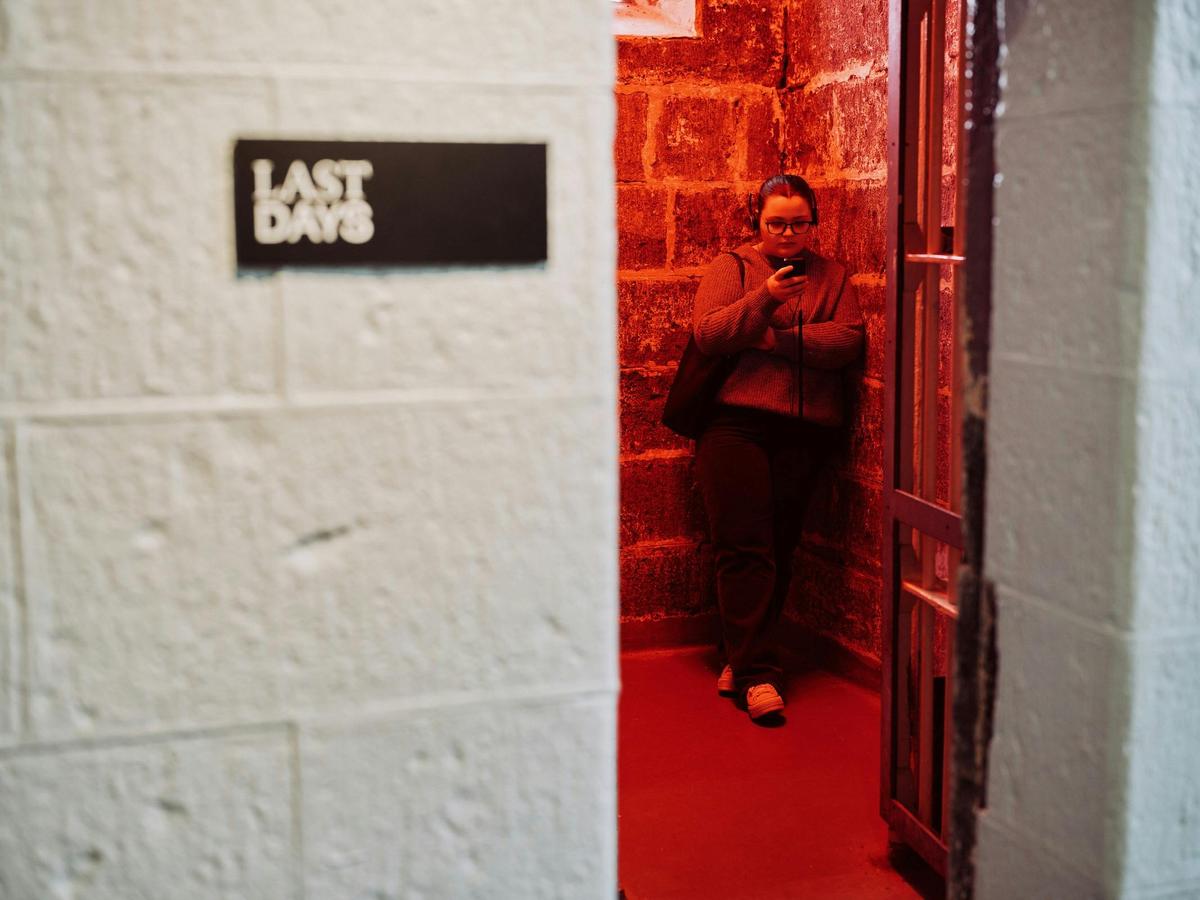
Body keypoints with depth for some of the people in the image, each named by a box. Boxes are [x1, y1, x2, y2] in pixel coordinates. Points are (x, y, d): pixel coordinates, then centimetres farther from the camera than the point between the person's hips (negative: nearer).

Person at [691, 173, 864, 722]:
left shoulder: (832, 276, 14)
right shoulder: (731, 267, 8)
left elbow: (849, 341, -3)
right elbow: (706, 334, -7)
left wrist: (777, 338, -11)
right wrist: (764, 299, -19)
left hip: (806, 431, 3)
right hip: (736, 424, -2)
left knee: (778, 549, 6)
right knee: (744, 548, -9)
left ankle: (741, 659, 17)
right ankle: (758, 673, -7)